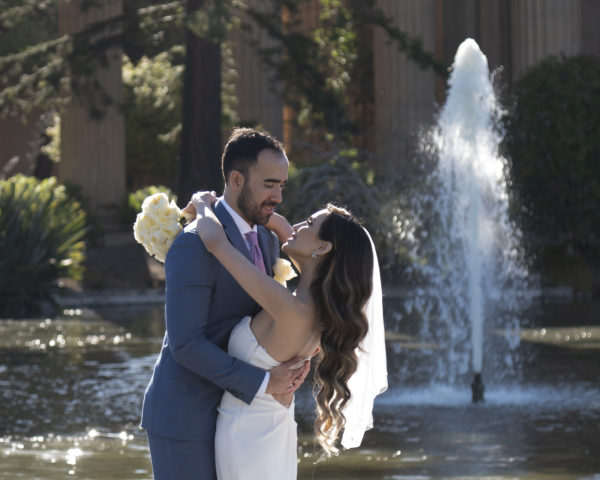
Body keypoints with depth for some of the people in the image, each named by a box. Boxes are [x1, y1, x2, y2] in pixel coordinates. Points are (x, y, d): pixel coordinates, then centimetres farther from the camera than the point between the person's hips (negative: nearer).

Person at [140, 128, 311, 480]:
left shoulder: (266, 241, 8)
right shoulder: (195, 245, -20)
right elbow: (185, 343, -24)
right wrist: (262, 383, -22)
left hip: (223, 410, 9)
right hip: (183, 419, -9)